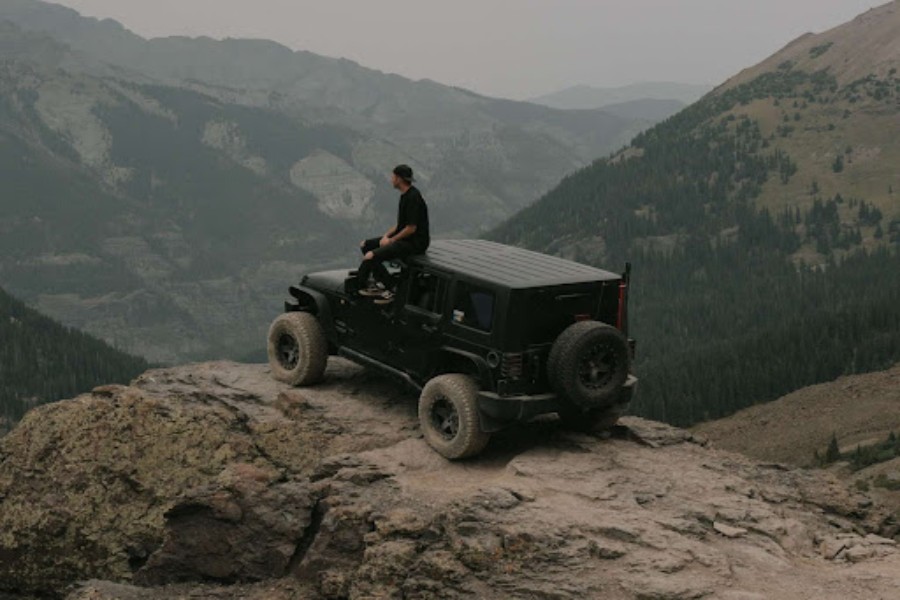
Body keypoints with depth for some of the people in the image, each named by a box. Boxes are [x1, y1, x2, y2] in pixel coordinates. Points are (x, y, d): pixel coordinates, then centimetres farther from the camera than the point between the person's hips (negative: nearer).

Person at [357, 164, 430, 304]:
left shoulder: (413, 197, -20)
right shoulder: (405, 195, 11)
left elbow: (411, 228, -22)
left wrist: (391, 240, -12)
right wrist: (386, 235, 4)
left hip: (415, 242, -11)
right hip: (404, 237, 11)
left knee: (371, 256, -22)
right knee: (365, 245, 11)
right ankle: (380, 284, 5)